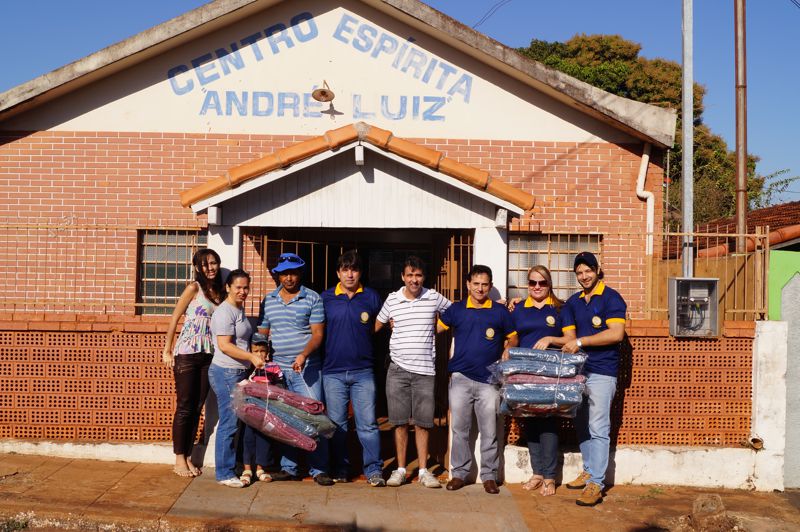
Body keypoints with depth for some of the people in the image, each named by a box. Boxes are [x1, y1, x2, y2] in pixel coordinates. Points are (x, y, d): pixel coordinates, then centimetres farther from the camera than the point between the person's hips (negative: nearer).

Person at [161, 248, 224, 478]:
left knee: (197, 408, 10)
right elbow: (175, 318, -4)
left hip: (208, 355, 5)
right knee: (185, 407, 2)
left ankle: (188, 457, 21)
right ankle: (179, 459, 13)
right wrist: (167, 350, -5)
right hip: (187, 353, -5)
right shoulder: (194, 287, -6)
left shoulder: (220, 291, 10)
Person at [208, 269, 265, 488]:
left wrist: (253, 358, 17)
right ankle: (224, 473, 3)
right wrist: (252, 357, -23)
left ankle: (233, 467, 19)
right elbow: (224, 346, -20)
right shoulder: (224, 312, -13)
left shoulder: (240, 309, 16)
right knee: (229, 423, -5)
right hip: (226, 373, -9)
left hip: (240, 372, 9)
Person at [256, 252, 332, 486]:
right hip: (278, 370, 4)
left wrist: (304, 354, -22)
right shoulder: (268, 301, 11)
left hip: (307, 369, -4)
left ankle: (319, 469, 5)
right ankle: (289, 468, 20)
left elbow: (318, 333, -6)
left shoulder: (312, 298, -1)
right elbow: (262, 334, 16)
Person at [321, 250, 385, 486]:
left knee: (367, 423, -1)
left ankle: (373, 470, 8)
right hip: (333, 371, 1)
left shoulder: (372, 297, 5)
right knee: (336, 423, 7)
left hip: (363, 371, -1)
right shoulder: (326, 298, 5)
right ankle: (340, 469, 19)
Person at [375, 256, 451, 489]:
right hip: (398, 369, 1)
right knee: (400, 422, 5)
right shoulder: (392, 300, 4)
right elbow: (376, 326, 17)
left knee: (422, 422, 5)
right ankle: (400, 469, 15)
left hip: (425, 369, 0)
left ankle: (423, 470, 15)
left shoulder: (434, 298, 2)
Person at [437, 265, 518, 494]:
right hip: (461, 377, 1)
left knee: (489, 431, 3)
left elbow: (513, 338, 14)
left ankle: (489, 475, 15)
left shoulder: (500, 311, 5)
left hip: (489, 380, -1)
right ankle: (459, 473, 17)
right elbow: (436, 327, 15)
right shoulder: (456, 309, 6)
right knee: (459, 428, 6)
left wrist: (507, 350, -5)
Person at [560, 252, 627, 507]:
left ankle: (596, 484, -4)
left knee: (598, 429, -7)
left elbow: (616, 333, -15)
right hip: (578, 370, 7)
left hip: (602, 372, -6)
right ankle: (589, 471, 26)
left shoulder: (611, 298, -4)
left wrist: (581, 341, -16)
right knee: (582, 426, 13)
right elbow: (570, 337, 12)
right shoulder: (573, 303, 14)